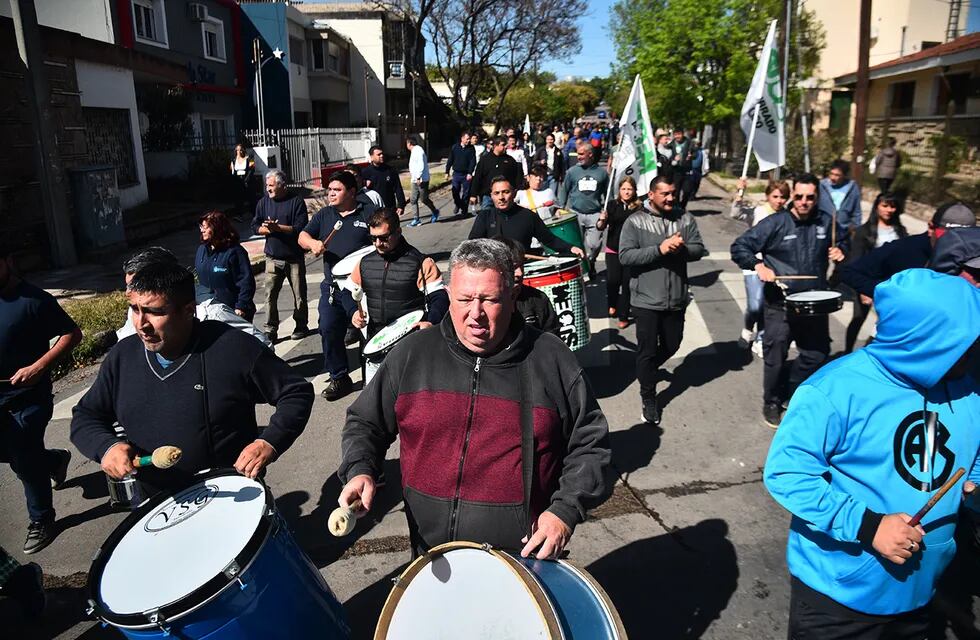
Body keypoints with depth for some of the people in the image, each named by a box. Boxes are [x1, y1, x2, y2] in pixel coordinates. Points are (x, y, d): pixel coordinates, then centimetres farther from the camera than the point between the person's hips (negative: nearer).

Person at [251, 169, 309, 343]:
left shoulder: (296, 201, -6)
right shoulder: (263, 202, 6)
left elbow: (301, 228, -14)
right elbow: (255, 227, 6)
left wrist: (277, 227, -21)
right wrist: (267, 229, -14)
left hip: (295, 258, -2)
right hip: (273, 258, 3)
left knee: (299, 294, 8)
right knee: (270, 294, -4)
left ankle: (301, 326, 23)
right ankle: (270, 330, 2)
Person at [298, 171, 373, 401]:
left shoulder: (368, 214, 2)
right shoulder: (324, 215, 15)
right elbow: (302, 236, 12)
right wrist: (313, 243, -12)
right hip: (331, 286, 4)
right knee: (329, 330, 1)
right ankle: (339, 378, 15)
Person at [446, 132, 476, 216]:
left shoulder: (471, 148, 0)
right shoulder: (454, 147, 3)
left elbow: (473, 161, -5)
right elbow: (450, 160, 8)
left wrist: (470, 173, -15)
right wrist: (447, 171, 6)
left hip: (467, 174, -1)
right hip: (456, 173, 1)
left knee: (466, 193, 2)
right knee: (455, 191, 1)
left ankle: (464, 209, 13)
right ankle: (457, 205, 26)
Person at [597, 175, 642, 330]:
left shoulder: (639, 208, -2)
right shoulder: (612, 205, 1)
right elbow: (600, 227, -1)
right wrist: (602, 220, -21)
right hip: (613, 250, 1)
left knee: (627, 283, 1)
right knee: (612, 280, -7)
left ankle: (623, 316, 14)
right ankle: (612, 305, 24)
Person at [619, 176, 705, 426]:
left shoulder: (685, 219, 4)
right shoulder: (635, 222, -7)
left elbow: (699, 250, 1)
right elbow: (625, 256, -15)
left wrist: (681, 248, -20)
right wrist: (659, 249, -23)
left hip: (676, 299, 4)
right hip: (646, 300, -4)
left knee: (672, 345, 18)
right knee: (647, 350, 4)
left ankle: (647, 370, 47)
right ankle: (649, 398, 22)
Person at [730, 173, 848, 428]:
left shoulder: (826, 222, 2)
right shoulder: (775, 223, -12)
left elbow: (843, 238, 24)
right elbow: (739, 247, -11)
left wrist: (840, 250, 2)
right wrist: (758, 265, -26)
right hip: (780, 305, -4)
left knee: (817, 353, 14)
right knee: (775, 357, 4)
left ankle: (794, 396, 37)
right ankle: (771, 403, 25)